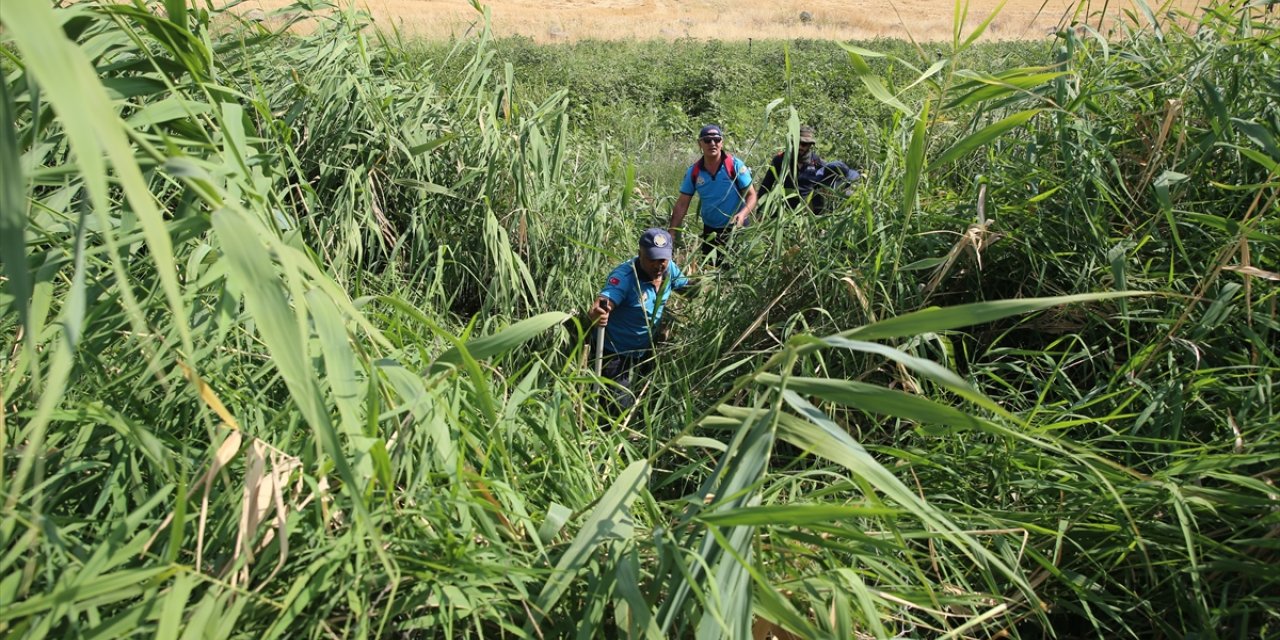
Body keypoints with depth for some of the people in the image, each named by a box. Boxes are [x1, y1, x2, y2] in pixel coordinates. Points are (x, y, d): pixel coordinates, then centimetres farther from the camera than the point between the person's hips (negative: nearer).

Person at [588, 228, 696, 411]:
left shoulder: (669, 269, -11)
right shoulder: (624, 276, -30)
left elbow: (687, 287, 8)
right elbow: (602, 304, -44)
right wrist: (594, 315, -66)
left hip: (647, 351, 7)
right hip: (617, 355, -6)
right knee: (622, 408, -1)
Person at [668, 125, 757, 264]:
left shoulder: (735, 166, -11)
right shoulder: (693, 172, -3)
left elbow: (751, 195, -9)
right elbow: (682, 204, -1)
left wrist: (742, 214, -29)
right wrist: (672, 233, -9)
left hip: (735, 228, -3)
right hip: (709, 229, 3)